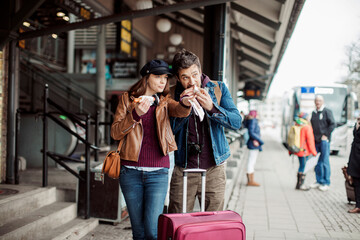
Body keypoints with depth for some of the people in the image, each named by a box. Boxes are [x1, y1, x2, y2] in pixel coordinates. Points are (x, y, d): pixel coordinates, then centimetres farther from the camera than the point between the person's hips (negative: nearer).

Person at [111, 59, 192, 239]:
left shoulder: (165, 102, 9)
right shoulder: (127, 99, 6)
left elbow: (179, 111, -14)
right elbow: (115, 133, -2)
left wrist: (186, 102, -38)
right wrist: (136, 114, -17)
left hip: (158, 172, 0)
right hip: (131, 171, 0)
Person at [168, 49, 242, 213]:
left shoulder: (218, 89, 2)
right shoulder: (172, 94, 1)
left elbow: (237, 122, -5)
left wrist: (211, 107, -20)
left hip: (213, 169, 1)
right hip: (183, 169, 0)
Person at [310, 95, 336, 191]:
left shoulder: (327, 111, -3)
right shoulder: (314, 113, 16)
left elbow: (332, 124, -8)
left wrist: (326, 135, -11)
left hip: (324, 140, -6)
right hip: (315, 140, 6)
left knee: (325, 162, -4)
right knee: (317, 162, 7)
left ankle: (326, 183, 2)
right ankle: (319, 181, 16)